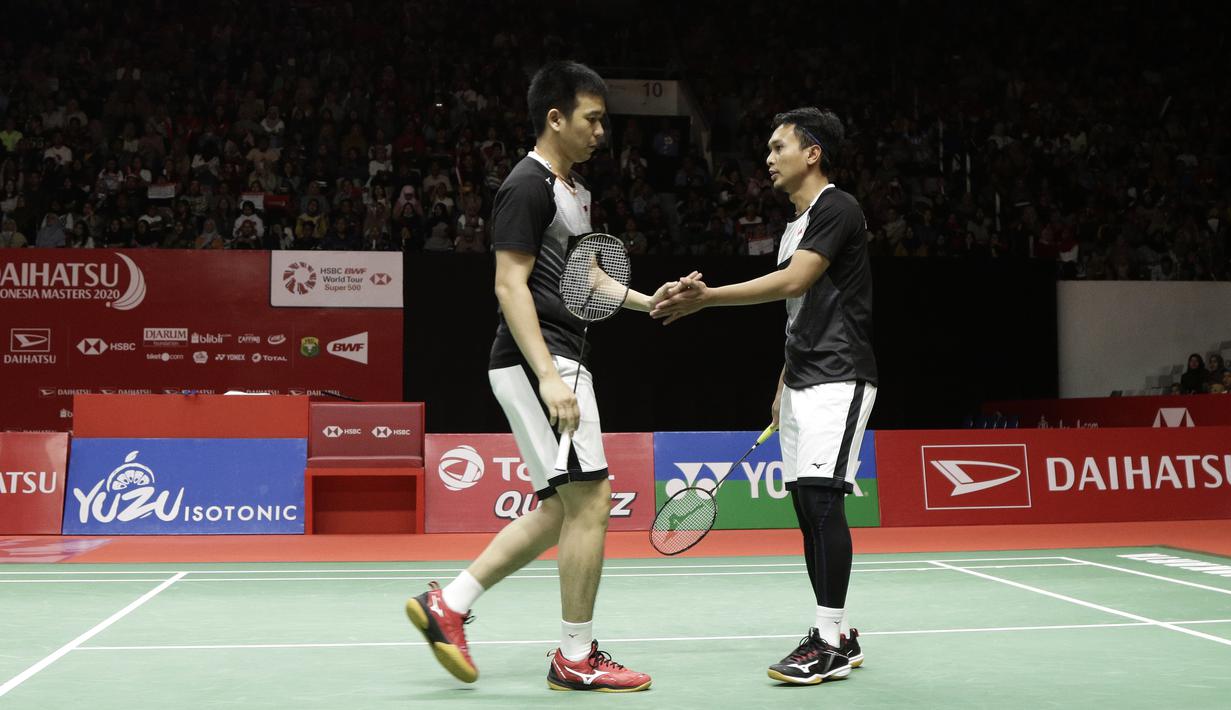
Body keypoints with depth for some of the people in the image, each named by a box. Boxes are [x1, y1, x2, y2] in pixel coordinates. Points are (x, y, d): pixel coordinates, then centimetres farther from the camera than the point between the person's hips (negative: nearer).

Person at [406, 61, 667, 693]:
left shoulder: (575, 190, 19)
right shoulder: (527, 186, -11)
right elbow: (510, 286, -17)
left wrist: (645, 302, 14)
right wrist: (548, 377, -24)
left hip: (560, 362, 10)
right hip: (535, 362, -10)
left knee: (562, 507, 12)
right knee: (590, 500, -7)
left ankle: (448, 604, 16)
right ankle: (576, 658, 4)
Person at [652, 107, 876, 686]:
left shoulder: (837, 208, -9)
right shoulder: (795, 226, 20)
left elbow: (794, 282, -22)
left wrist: (707, 298, -27)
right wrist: (783, 387, 22)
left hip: (838, 378, -10)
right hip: (802, 383, 10)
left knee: (821, 495, -16)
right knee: (806, 502, 6)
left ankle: (833, 643, -13)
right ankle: (836, 635, 12)